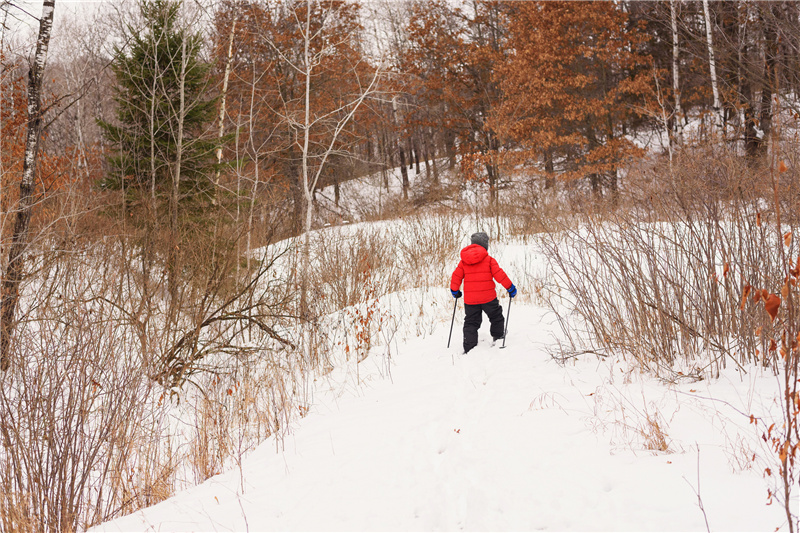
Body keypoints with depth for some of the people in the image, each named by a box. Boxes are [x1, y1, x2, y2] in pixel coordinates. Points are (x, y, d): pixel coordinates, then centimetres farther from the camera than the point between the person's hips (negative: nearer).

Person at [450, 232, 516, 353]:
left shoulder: (463, 261, 4)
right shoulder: (489, 259, -5)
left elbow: (456, 276, 4)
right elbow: (499, 275, -9)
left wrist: (455, 291, 20)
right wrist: (510, 288, 1)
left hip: (470, 299, 3)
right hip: (488, 297, -3)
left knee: (471, 322, 9)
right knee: (496, 316, 22)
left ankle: (469, 348, 0)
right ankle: (497, 337, 30)